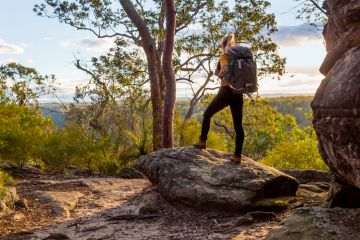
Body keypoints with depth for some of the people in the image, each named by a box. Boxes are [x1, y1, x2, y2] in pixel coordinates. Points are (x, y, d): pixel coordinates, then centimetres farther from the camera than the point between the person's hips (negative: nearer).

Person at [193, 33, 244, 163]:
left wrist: (219, 74, -5)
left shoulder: (224, 57, -5)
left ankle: (202, 141, 19)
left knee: (207, 114, 16)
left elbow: (225, 70, -26)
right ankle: (237, 155, 3)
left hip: (226, 92, -5)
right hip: (238, 93, 5)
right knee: (238, 125, 3)